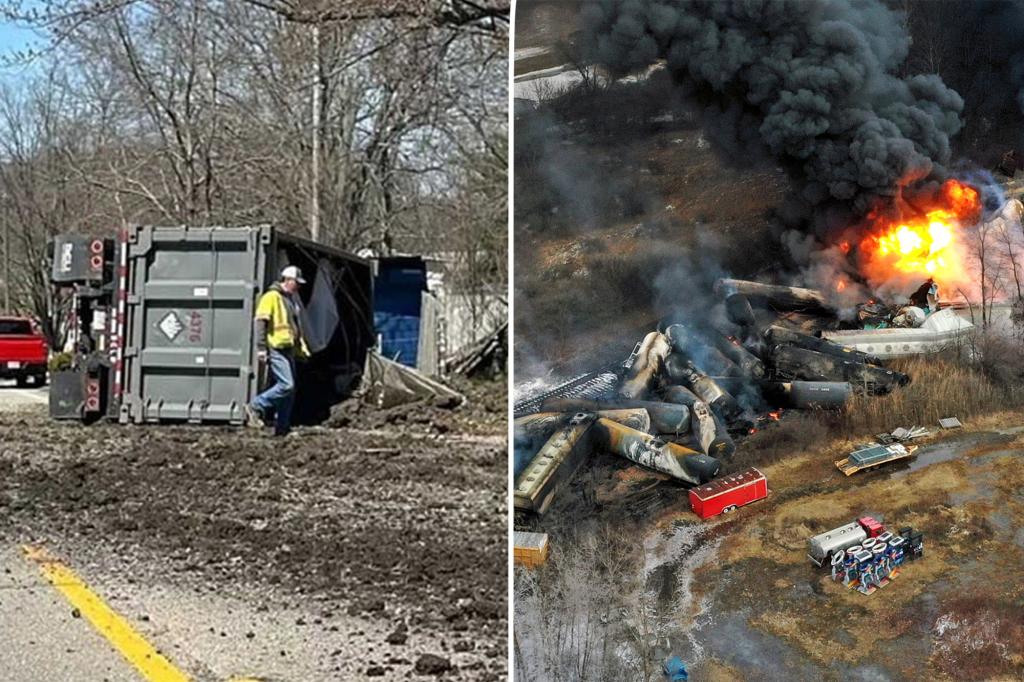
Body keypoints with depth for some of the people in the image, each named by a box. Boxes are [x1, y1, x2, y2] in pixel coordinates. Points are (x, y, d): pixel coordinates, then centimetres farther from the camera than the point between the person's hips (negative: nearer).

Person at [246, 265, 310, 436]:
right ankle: (255, 407, -4)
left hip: (288, 350, 9)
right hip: (276, 350, -9)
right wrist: (261, 348, -19)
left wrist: (302, 347, 24)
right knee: (286, 385, -18)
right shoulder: (271, 297, -8)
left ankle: (282, 428, 11)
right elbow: (260, 322, -14)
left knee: (290, 389, 7)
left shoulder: (292, 299, 20)